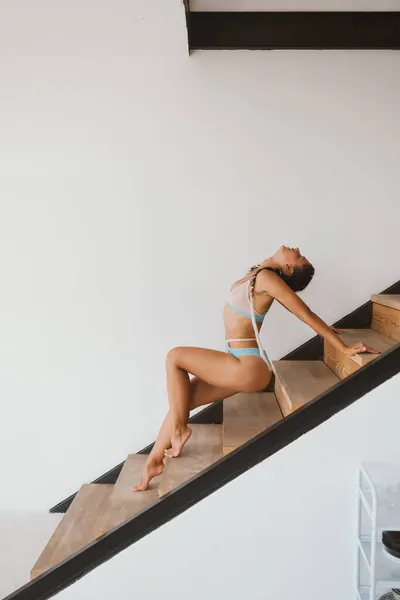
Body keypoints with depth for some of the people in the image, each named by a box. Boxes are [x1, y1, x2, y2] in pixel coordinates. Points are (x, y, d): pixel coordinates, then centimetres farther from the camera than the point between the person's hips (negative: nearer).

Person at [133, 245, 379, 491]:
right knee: (181, 400, 10)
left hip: (248, 368, -9)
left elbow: (306, 313, -18)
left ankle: (180, 428, 6)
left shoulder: (267, 277, -18)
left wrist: (345, 348, -17)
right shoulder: (260, 274, 9)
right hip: (243, 366, 9)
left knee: (175, 357, -6)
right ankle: (154, 462, 20)